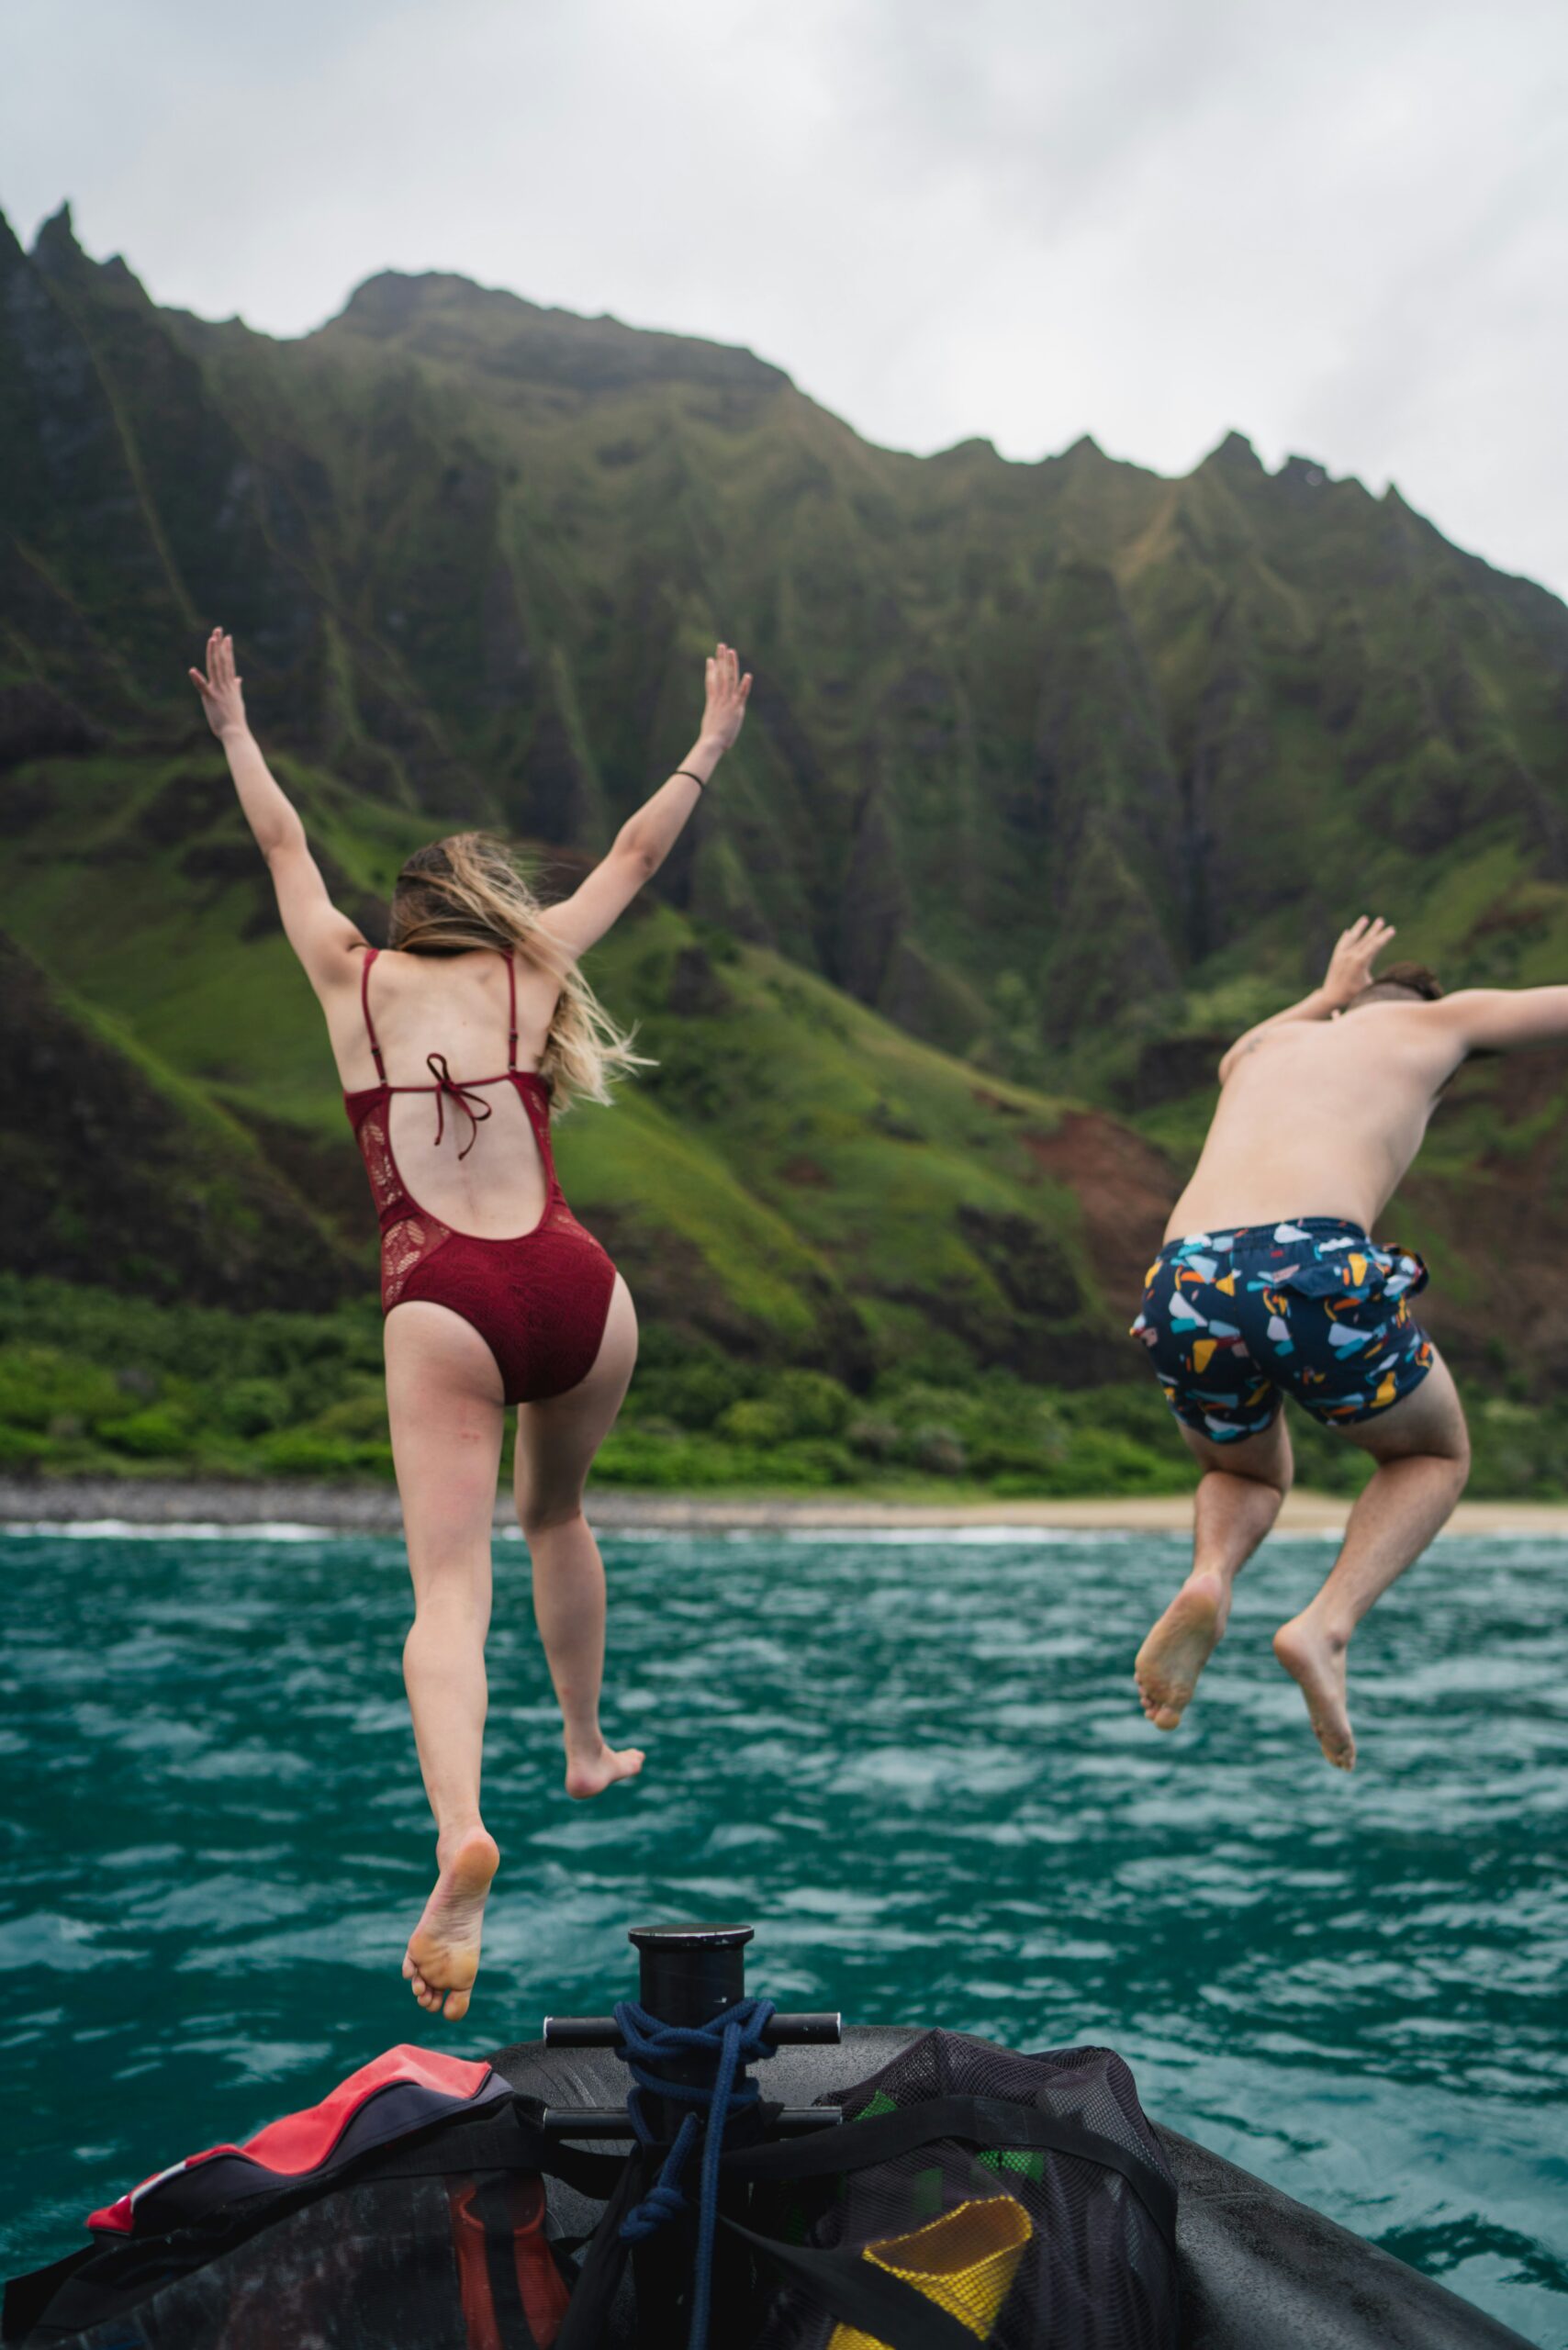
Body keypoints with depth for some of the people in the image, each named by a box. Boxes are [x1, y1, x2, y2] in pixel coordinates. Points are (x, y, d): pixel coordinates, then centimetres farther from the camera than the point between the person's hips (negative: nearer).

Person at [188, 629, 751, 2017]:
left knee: (450, 1587, -9)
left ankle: (461, 1829, -32)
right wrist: (713, 744, 41)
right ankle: (588, 1748, 40)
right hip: (577, 1289, 2)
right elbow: (635, 856, 29)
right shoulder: (530, 969, 16)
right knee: (556, 1515, 28)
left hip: (443, 1305, -2)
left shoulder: (356, 979, 15)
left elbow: (285, 848, 31)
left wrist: (234, 732, 46)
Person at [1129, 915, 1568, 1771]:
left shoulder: (1263, 1047, 37)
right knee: (1435, 1458, 28)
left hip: (1188, 1286, 4)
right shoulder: (1429, 1024, 27)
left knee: (1247, 1476, 35)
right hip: (1317, 1271, -4)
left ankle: (1209, 1579, -2)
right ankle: (1327, 1625, 0)